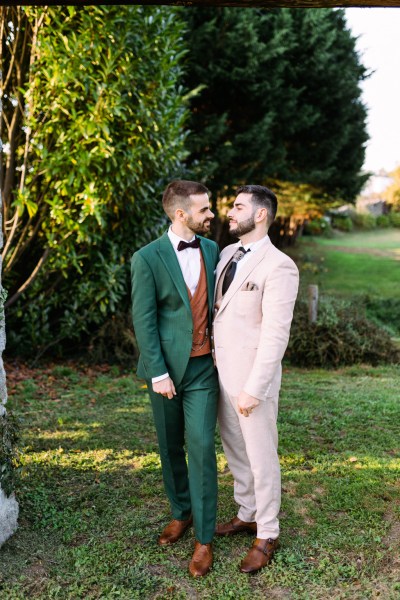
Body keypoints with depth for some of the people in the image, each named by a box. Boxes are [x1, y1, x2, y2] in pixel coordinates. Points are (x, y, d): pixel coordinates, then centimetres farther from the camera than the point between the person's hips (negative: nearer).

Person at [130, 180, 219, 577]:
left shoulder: (212, 250, 4)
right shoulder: (148, 258, -8)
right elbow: (143, 320, -9)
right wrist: (158, 373, -12)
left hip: (203, 367, 2)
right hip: (166, 367, -1)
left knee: (201, 447, -2)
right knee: (171, 447, 12)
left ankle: (204, 538, 10)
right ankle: (181, 513, 35)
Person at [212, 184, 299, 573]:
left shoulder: (278, 266, -18)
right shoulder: (227, 254, 6)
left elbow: (275, 335, -20)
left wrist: (253, 390, -20)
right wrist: (212, 360, 8)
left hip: (253, 377, -7)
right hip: (222, 370, 8)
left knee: (261, 456, 8)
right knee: (234, 450, 20)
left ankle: (267, 535, 26)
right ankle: (247, 514, 40)